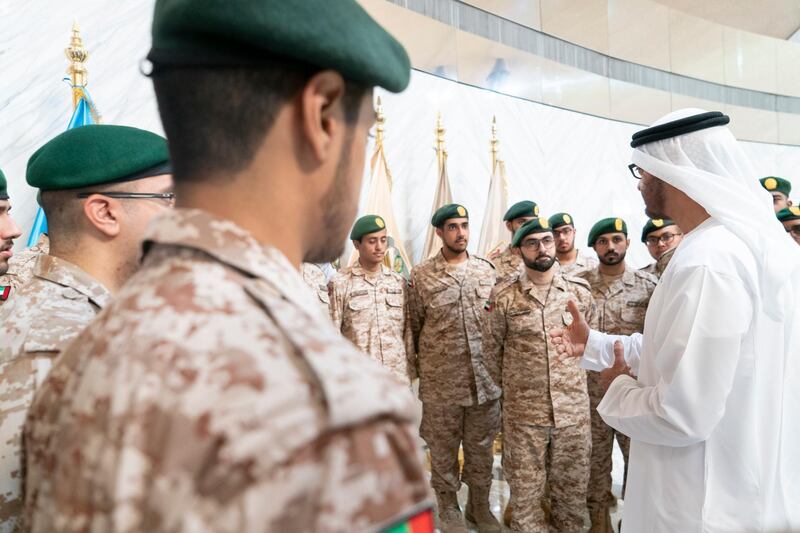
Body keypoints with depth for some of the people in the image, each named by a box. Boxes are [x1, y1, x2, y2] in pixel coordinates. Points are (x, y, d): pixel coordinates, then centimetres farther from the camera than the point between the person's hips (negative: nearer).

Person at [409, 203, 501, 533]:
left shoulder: (486, 270, 5)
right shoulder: (421, 275, -6)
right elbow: (414, 326, 1)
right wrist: (424, 363, 5)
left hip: (485, 378, 3)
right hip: (441, 382, -3)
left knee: (481, 447, 16)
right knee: (443, 450, 13)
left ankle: (480, 505, 37)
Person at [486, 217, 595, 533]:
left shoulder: (580, 291, 1)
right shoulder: (504, 299, -5)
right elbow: (493, 353, 6)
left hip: (573, 410, 2)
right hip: (522, 414, -1)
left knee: (572, 490, 15)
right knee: (525, 491, 11)